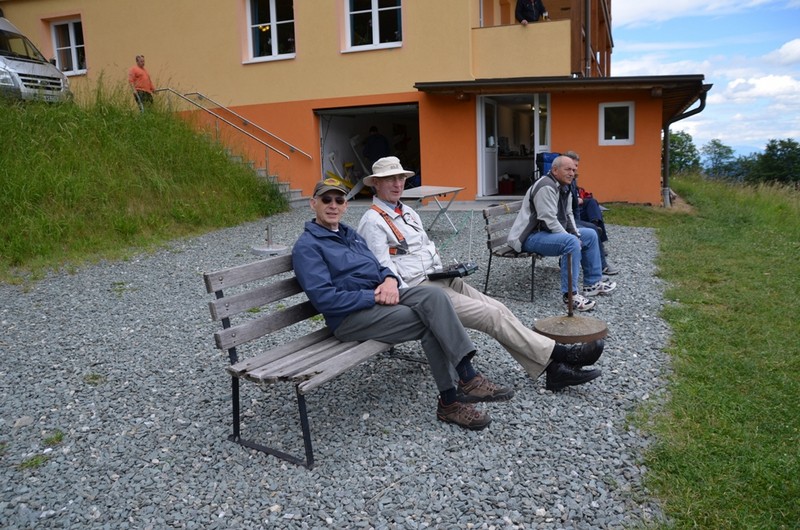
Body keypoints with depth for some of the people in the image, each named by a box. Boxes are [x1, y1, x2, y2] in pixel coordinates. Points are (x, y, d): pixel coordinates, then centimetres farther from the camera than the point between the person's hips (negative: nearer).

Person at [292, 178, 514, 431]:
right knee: (429, 324, -21)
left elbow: (377, 268, 20)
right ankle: (450, 400, -13)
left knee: (433, 296, -22)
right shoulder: (307, 246, -6)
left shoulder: (350, 234, 20)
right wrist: (375, 296, -19)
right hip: (349, 316, -7)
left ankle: (466, 378, -27)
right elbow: (325, 299, -17)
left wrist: (390, 280, -6)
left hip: (379, 297, 7)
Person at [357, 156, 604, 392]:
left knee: (497, 308, -9)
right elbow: (384, 270, -14)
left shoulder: (408, 212, 19)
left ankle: (553, 368, -11)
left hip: (439, 281, 8)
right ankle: (560, 354, -10)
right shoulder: (373, 221, -8)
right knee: (491, 315, -16)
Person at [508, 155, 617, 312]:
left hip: (549, 232, 11)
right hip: (530, 237, -11)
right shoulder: (546, 187, -21)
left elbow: (568, 215, 19)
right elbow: (549, 220, -27)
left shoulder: (564, 187, 13)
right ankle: (570, 294, -28)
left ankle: (592, 283, 19)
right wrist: (573, 239, -19)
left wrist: (577, 235, 3)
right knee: (571, 242, -34)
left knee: (590, 235, 13)